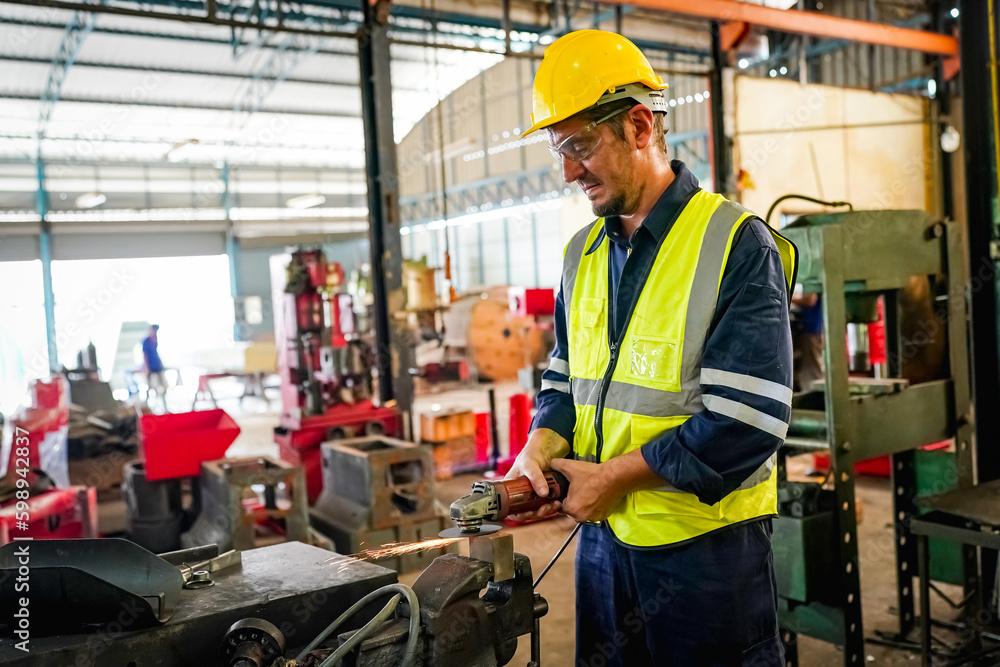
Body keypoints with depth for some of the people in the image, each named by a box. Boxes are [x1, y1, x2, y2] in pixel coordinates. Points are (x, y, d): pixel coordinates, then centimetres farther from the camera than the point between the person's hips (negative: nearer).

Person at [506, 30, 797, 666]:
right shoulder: (583, 253, 7)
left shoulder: (737, 244, -15)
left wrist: (616, 475, -18)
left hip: (708, 545, -6)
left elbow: (748, 420, -20)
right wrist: (542, 447, -6)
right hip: (604, 536, 6)